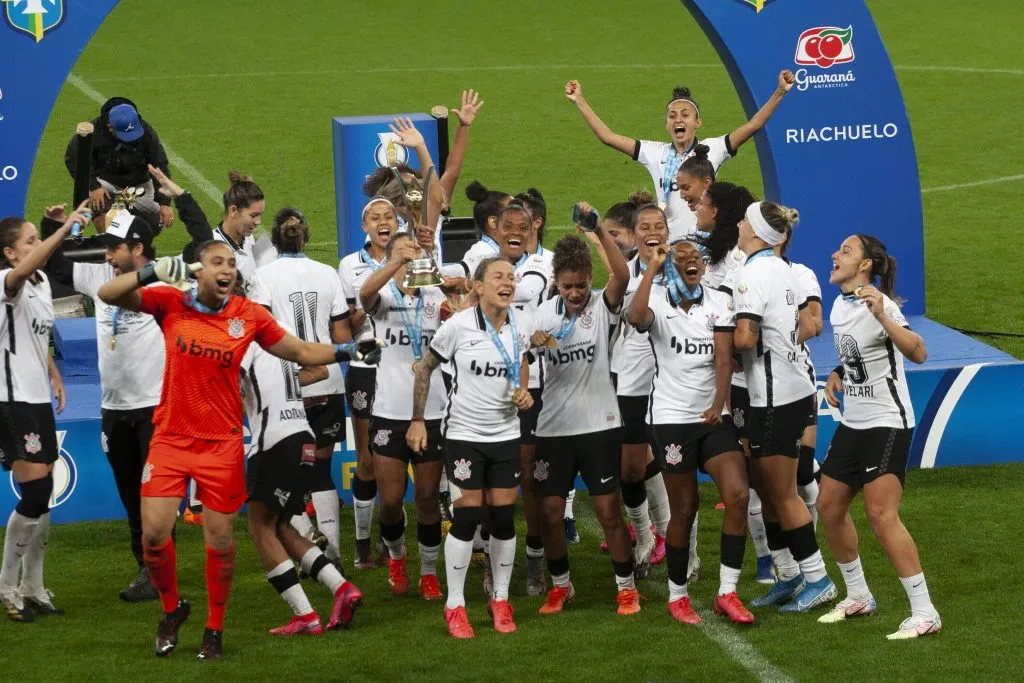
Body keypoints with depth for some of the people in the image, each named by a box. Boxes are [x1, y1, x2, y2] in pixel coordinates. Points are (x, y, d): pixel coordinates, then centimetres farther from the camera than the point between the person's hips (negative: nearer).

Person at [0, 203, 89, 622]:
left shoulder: (43, 282, 12)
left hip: (38, 399, 9)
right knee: (36, 493, -12)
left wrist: (54, 375, 14)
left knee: (41, 497, 11)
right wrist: (66, 227, -48)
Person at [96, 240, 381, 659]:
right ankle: (172, 608, 22)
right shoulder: (171, 302, -6)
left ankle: (215, 629, 21)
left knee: (220, 540, 4)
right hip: (171, 437, 0)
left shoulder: (249, 316, -3)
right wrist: (152, 272, -26)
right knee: (154, 533, -5)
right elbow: (108, 295, -11)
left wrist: (346, 352, -5)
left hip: (222, 444, 0)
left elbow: (300, 351, 8)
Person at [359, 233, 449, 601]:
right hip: (390, 411, -1)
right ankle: (396, 557, 31)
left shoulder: (436, 296, 5)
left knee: (428, 497, 7)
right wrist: (398, 261, -43)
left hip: (432, 411, 1)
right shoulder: (384, 296, -2)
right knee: (390, 499, 2)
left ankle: (428, 572, 22)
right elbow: (365, 293, -26)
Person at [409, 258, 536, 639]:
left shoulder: (523, 325, -3)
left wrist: (523, 393, 0)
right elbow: (425, 368, -2)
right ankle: (455, 606, 5)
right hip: (464, 434, -4)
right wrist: (417, 420, -3)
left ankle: (500, 600, 19)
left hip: (506, 434, 4)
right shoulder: (458, 326, -14)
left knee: (504, 518, 4)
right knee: (467, 517, -5)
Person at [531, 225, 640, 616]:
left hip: (598, 424, -3)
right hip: (553, 426, 3)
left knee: (608, 510, -1)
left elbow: (622, 276, -27)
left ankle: (626, 587, 12)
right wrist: (534, 344, -9)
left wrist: (599, 231, -37)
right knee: (551, 512, 4)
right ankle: (560, 586, 21)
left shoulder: (602, 306, -6)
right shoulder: (545, 312, 4)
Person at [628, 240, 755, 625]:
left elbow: (724, 358, -6)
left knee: (738, 495, -12)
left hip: (714, 417, 3)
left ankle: (727, 593, -3)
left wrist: (719, 405, -20)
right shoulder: (657, 301, -4)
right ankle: (677, 596, 18)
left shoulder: (719, 302, 4)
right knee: (684, 510, 2)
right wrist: (652, 266, -26)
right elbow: (636, 318, -29)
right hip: (672, 417, -3)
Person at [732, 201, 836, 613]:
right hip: (791, 389, 9)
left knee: (782, 495, 0)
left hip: (775, 397, -9)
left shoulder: (754, 272, -17)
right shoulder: (783, 269, 11)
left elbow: (744, 338, -25)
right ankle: (789, 578, 20)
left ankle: (817, 580, 4)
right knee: (766, 490, 15)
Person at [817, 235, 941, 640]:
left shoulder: (879, 305, -18)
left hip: (887, 423, -9)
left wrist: (882, 316, -45)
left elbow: (917, 353, -34)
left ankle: (924, 613, -12)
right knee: (829, 506, 11)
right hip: (853, 424, 9)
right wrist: (837, 375, 8)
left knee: (881, 514, -17)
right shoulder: (839, 306, 8)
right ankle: (858, 597, 28)